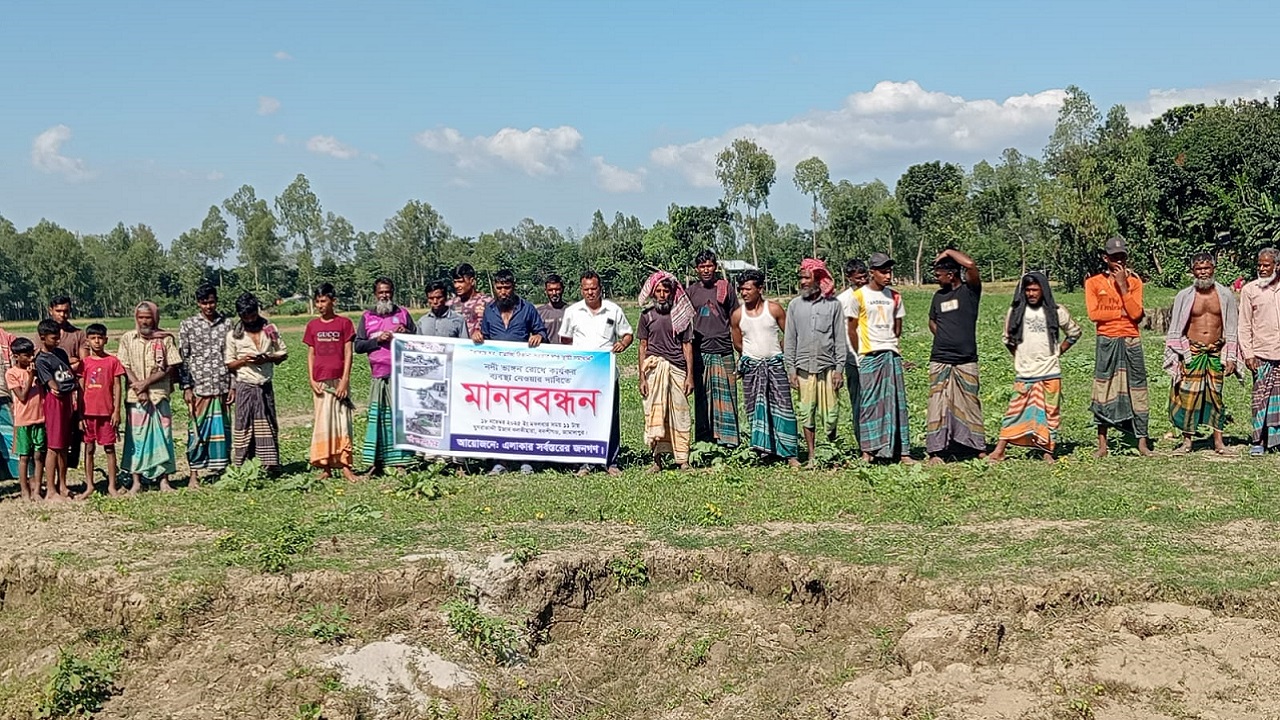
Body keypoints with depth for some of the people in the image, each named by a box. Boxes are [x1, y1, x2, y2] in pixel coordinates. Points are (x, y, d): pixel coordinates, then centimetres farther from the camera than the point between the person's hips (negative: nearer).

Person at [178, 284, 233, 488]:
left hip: (222, 386, 2)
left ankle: (220, 470, 12)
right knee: (196, 430, 1)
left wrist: (232, 386, 4)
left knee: (221, 429, 4)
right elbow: (183, 358, 1)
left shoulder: (227, 323, 7)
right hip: (199, 387, -2)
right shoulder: (188, 325, 2)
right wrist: (186, 387, -5)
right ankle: (194, 474, 7)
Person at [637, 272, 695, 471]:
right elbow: (643, 347, 7)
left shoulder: (682, 314, 6)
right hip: (654, 368, 0)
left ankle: (682, 460, 4)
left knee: (679, 413, 0)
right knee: (654, 412, -4)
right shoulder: (647, 315, 7)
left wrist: (690, 376, 1)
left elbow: (687, 345, 7)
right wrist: (642, 377, 1)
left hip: (678, 369, 0)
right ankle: (657, 459, 0)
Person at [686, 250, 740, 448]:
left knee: (725, 395, -2)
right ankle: (703, 438, 9)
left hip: (723, 350, -1)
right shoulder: (690, 292, 9)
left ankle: (728, 438, 2)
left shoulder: (726, 289, 5)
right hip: (699, 352, 1)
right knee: (701, 396, 4)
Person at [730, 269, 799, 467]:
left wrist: (775, 353, 6)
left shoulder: (774, 309, -4)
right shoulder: (737, 315, 1)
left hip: (775, 364, -2)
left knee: (783, 406, -6)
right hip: (751, 366, 2)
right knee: (756, 409, 2)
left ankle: (789, 453, -4)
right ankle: (762, 450, 9)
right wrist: (755, 355, 12)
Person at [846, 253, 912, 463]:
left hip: (892, 354, 4)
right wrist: (861, 353, 1)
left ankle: (902, 451, 3)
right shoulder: (859, 296, -3)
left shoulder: (894, 296, 11)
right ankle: (868, 451, -1)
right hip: (869, 357, -4)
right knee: (869, 402, -4)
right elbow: (852, 329, 0)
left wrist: (890, 344, 10)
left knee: (896, 402, 2)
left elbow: (898, 328, 18)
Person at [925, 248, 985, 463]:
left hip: (966, 361, -3)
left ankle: (979, 449, 9)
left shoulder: (970, 290, -2)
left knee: (970, 405, 2)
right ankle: (935, 452, 0)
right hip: (940, 360, 4)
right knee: (938, 405, -1)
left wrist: (949, 252, -7)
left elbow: (971, 265, -21)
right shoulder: (939, 296, 13)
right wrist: (945, 338, 11)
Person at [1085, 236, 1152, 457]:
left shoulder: (1134, 281, 8)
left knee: (1137, 390, 1)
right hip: (1107, 343, -1)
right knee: (1103, 391, -1)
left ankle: (1142, 443, 4)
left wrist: (1123, 285, -9)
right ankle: (1102, 445, 3)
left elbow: (1136, 313, -6)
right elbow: (1094, 313, -7)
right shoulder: (1094, 283, 4)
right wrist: (1123, 312, -6)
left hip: (1131, 342, 1)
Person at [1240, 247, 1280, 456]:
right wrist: (1247, 353, -4)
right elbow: (1245, 325, 3)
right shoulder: (1250, 290, 3)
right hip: (1261, 353, -2)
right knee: (1261, 397, -2)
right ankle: (1259, 441, 3)